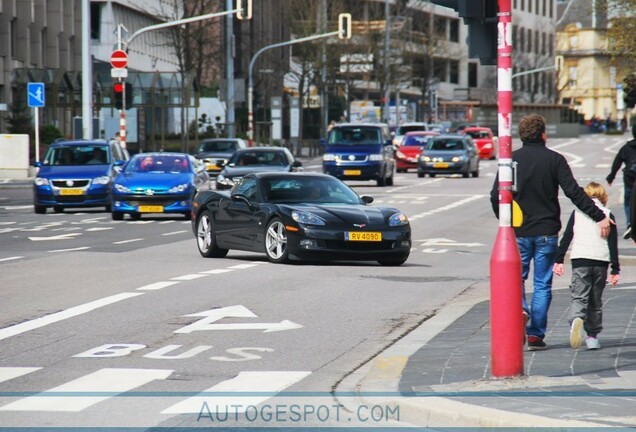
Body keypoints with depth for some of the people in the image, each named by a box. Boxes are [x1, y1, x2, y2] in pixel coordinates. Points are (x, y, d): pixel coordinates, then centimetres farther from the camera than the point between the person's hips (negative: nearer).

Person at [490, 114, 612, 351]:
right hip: (546, 232, -1)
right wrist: (599, 217, -9)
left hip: (518, 232, 1)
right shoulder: (554, 160, -5)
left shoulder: (510, 160, -2)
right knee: (542, 284, 7)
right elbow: (574, 192, -11)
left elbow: (496, 196, -3)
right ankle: (536, 335, 5)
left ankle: (520, 310, -15)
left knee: (516, 277, 14)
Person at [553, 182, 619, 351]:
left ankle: (576, 319, -37)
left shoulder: (577, 213, 8)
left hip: (580, 260, -1)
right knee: (595, 300, 13)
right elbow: (613, 244, 4)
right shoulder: (607, 214, 7)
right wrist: (615, 270, 6)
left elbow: (566, 238, 5)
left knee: (579, 297, -6)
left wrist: (558, 260, 10)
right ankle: (592, 335, 11)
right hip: (601, 261, 1)